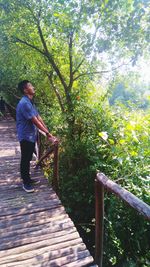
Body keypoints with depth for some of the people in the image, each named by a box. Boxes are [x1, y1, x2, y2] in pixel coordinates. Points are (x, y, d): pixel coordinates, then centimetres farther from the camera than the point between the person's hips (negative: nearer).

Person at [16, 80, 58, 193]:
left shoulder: (30, 102, 11)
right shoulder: (24, 103, -21)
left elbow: (39, 118, 9)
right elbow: (35, 122, -22)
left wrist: (48, 133, 6)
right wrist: (48, 134, -18)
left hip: (31, 135, 9)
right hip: (26, 136, -9)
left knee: (28, 159, 19)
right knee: (25, 159, 3)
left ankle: (27, 178, 34)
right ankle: (26, 183, 17)